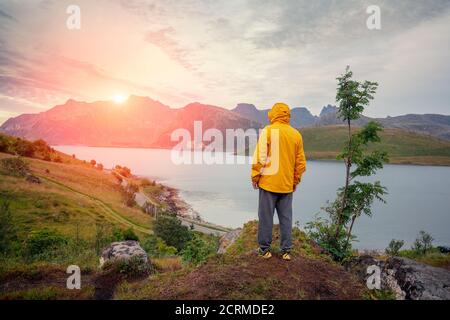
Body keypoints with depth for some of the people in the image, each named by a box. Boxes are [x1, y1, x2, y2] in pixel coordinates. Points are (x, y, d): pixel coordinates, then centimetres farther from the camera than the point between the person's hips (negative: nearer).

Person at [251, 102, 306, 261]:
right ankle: (286, 250, 17)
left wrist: (255, 177, -1)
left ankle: (264, 249, 13)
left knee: (266, 216, 5)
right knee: (286, 218, 11)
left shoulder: (268, 131, -7)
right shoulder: (296, 134, 6)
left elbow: (260, 157, -11)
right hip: (287, 184, 4)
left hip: (268, 182, -4)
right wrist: (296, 181, 19)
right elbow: (300, 162, 9)